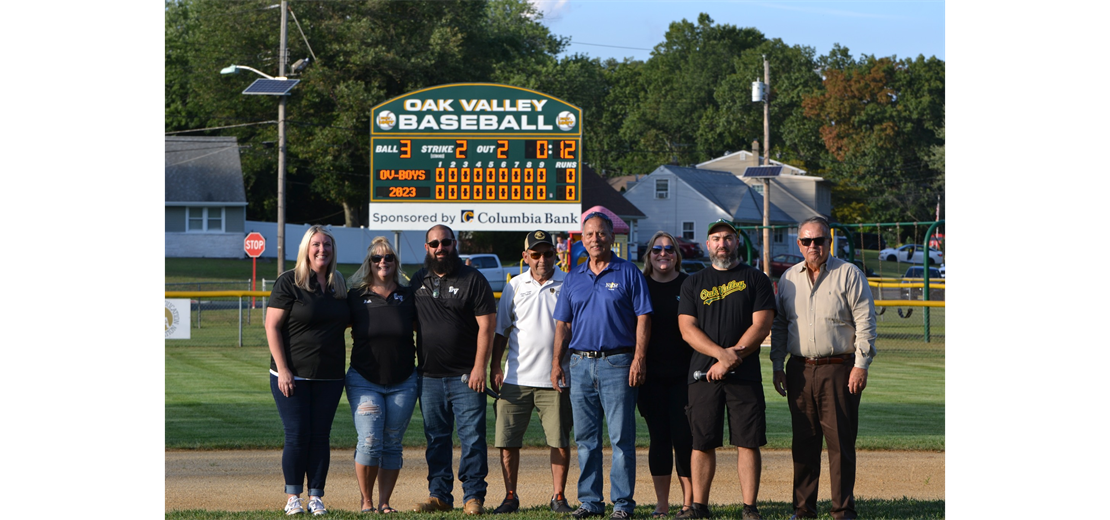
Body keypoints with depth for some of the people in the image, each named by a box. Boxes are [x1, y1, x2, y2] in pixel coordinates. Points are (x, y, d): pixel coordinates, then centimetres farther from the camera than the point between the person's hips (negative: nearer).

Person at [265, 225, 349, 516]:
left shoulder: (339, 286, 10)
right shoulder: (289, 282, -5)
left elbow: (347, 321, 25)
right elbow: (272, 326, -9)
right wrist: (282, 369, -15)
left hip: (330, 377, 4)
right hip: (292, 376, -4)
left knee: (320, 435, 3)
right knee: (297, 435, -4)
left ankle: (316, 496, 9)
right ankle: (293, 497, 6)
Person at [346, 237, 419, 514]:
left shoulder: (408, 297, 5)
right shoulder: (356, 298, 2)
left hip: (403, 383, 2)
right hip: (365, 381, -2)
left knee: (392, 444, 4)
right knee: (370, 441, -12)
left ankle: (384, 502, 12)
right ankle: (366, 502, 1)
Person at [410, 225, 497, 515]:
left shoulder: (472, 279, -3)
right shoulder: (419, 281, 13)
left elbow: (486, 325, -7)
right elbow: (410, 322, 20)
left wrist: (479, 367, -14)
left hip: (466, 376, -5)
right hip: (429, 376, 5)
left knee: (472, 437, -4)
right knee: (436, 439, 8)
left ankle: (474, 496, 0)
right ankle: (439, 495, 14)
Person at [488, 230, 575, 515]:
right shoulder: (514, 286, 9)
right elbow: (501, 330, 13)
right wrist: (495, 366, 6)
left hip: (555, 378, -2)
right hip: (516, 377, 2)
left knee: (560, 440, -2)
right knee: (508, 440, 1)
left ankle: (559, 497, 8)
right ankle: (510, 497, 11)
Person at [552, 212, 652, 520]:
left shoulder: (628, 273, 1)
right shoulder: (574, 278, 14)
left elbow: (643, 318, -3)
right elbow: (563, 324, 16)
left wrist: (638, 359, -11)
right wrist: (557, 362, 8)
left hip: (617, 363, -4)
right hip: (581, 363, 5)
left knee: (621, 437, -5)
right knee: (585, 438, 6)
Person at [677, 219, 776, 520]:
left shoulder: (756, 280, 8)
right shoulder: (694, 283, 13)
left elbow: (761, 326, -1)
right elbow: (687, 329, 3)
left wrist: (732, 358, -11)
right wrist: (721, 352, -12)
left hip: (745, 374, -2)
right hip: (703, 373, 2)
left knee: (748, 442, -4)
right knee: (702, 442, 2)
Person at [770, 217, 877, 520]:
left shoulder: (848, 274, -1)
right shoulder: (788, 279, 13)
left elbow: (865, 322, -4)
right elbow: (779, 325, 18)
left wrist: (861, 365, -11)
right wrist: (777, 365, 10)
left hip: (839, 370, -4)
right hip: (800, 370, 4)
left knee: (841, 443, -5)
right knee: (803, 443, 7)